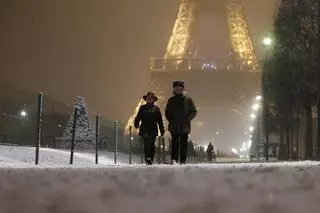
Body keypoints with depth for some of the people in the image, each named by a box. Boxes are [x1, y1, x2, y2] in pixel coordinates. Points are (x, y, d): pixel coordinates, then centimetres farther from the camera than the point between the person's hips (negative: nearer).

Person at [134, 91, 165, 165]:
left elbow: (160, 120, 9)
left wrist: (162, 130, 7)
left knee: (151, 145, -12)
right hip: (144, 129, 2)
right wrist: (136, 123, -5)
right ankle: (147, 158, 6)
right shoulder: (142, 108, 13)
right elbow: (138, 117, 11)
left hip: (153, 130, -2)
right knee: (146, 145, 0)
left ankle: (150, 159, -17)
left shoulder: (156, 108, 9)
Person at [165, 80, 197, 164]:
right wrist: (170, 119, 1)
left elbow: (194, 112, 7)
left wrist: (187, 119, -7)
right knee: (175, 142, -8)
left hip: (184, 127, 0)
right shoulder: (171, 100, 11)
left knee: (184, 143, 2)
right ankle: (174, 159, -12)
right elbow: (167, 112, 17)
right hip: (174, 127, 0)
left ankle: (183, 161, 5)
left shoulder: (188, 99, 6)